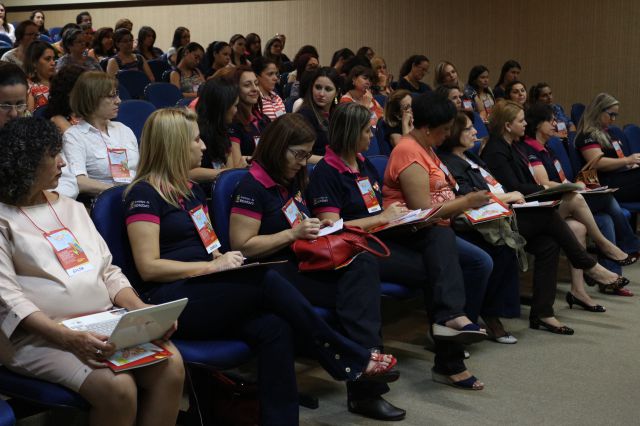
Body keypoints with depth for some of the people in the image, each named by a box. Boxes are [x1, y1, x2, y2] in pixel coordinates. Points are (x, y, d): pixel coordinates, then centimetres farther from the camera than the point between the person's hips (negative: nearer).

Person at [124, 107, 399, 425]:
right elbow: (149, 267, -14)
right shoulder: (144, 194, -6)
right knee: (267, 282, -26)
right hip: (169, 304, -8)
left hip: (202, 295, 8)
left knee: (274, 328, -23)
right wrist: (213, 266, -15)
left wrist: (224, 258, 1)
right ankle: (352, 361, -13)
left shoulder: (191, 190, 19)